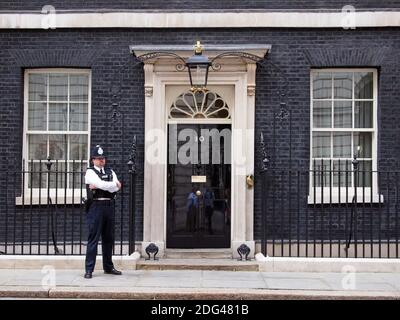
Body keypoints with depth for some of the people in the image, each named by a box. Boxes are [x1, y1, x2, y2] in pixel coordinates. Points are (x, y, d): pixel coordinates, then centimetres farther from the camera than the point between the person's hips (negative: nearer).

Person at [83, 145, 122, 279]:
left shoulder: (110, 172, 16)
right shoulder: (90, 172, 1)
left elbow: (116, 188, -2)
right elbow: (101, 184, -16)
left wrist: (98, 186, -9)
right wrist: (115, 184, -3)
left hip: (110, 206, 5)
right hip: (96, 206, -5)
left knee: (108, 238, 12)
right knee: (93, 238, -4)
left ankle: (108, 267, 23)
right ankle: (89, 269, 2)